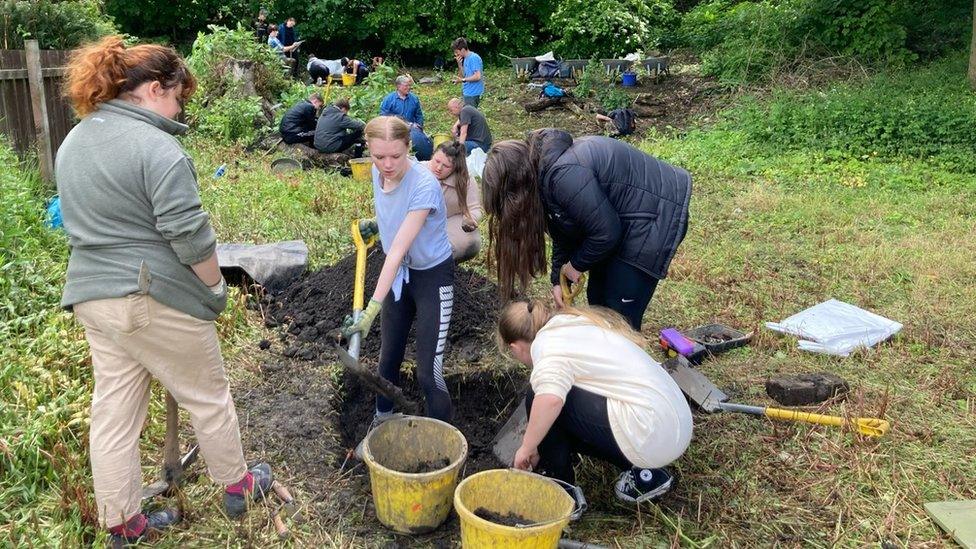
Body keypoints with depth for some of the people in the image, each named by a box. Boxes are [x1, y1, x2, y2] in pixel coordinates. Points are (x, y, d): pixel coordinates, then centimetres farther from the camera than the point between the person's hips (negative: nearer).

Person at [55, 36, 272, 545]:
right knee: (207, 397, 11)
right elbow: (188, 234, -20)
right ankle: (236, 485, 28)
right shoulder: (155, 146, -17)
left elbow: (80, 222, 18)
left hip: (90, 294, 8)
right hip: (153, 299, -8)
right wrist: (215, 285, -7)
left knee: (113, 410, 14)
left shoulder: (72, 142, 11)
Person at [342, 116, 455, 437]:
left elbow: (399, 249, -35)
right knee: (388, 357, 17)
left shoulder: (424, 185, -30)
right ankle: (382, 422, 39)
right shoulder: (378, 173, -9)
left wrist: (373, 307, -38)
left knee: (428, 371, -8)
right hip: (398, 272, 7)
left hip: (432, 276, -6)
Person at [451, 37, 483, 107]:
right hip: (467, 93, 10)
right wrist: (459, 64, 0)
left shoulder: (474, 58, -17)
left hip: (472, 94, -10)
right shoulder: (465, 59, 13)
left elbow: (477, 76, -24)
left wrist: (463, 80, -19)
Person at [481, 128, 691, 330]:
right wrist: (558, 279, 12)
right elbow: (563, 233, 12)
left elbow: (605, 233, -24)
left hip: (657, 214, -10)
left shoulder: (564, 174, -30)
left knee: (620, 313, -5)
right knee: (597, 296, 16)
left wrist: (576, 264, -7)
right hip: (620, 215, 10)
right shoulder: (544, 167, 1)